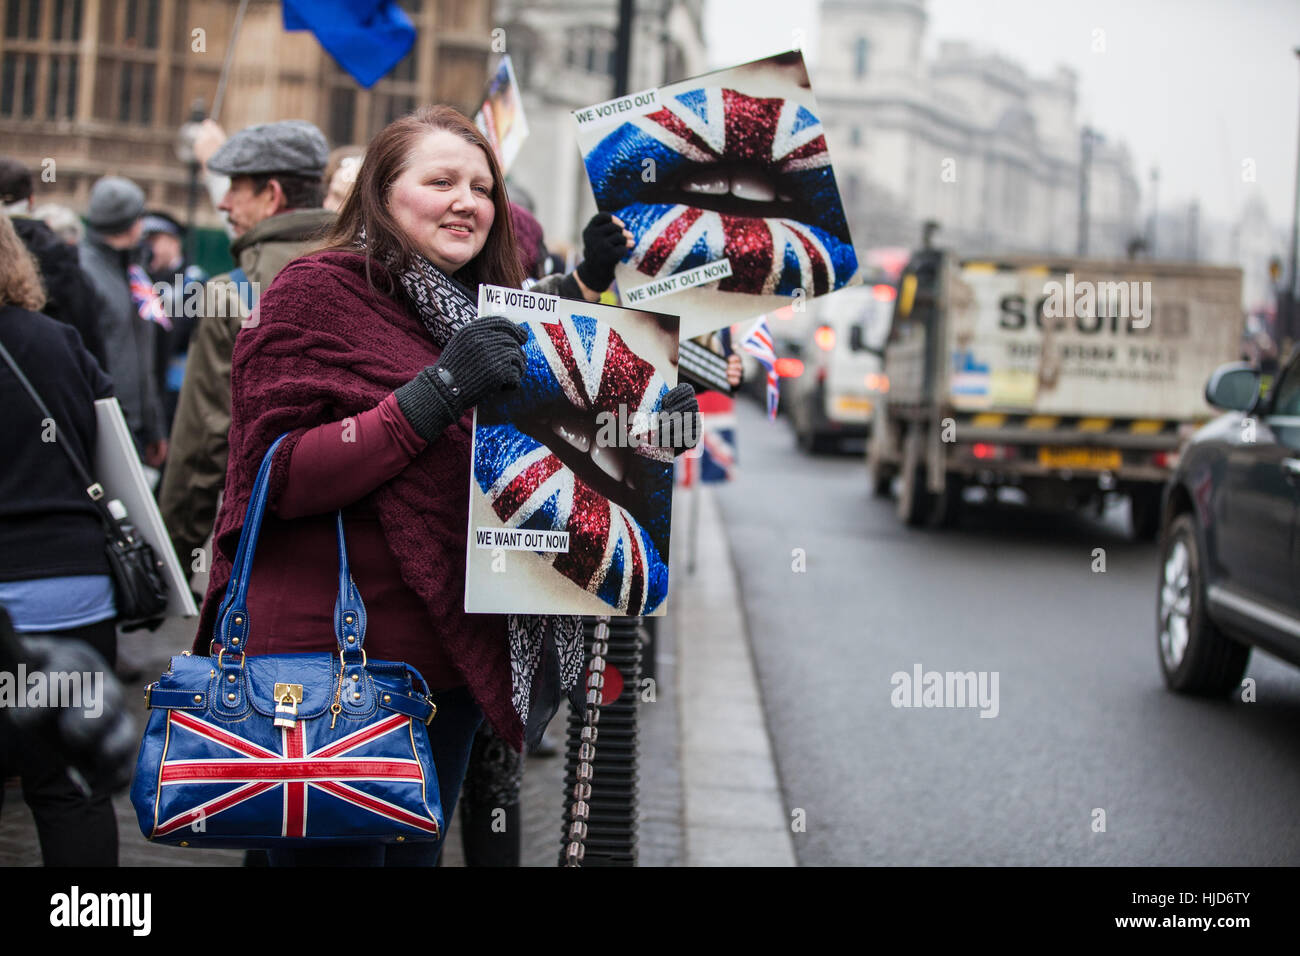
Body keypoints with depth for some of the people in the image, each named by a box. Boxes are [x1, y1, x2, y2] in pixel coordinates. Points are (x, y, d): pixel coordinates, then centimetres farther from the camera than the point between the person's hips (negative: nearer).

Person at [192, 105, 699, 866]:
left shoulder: (490, 315, 16)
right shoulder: (316, 290, -7)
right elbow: (282, 477, -17)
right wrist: (440, 390, -23)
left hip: (451, 656, 7)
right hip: (328, 657, -7)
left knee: (416, 854, 16)